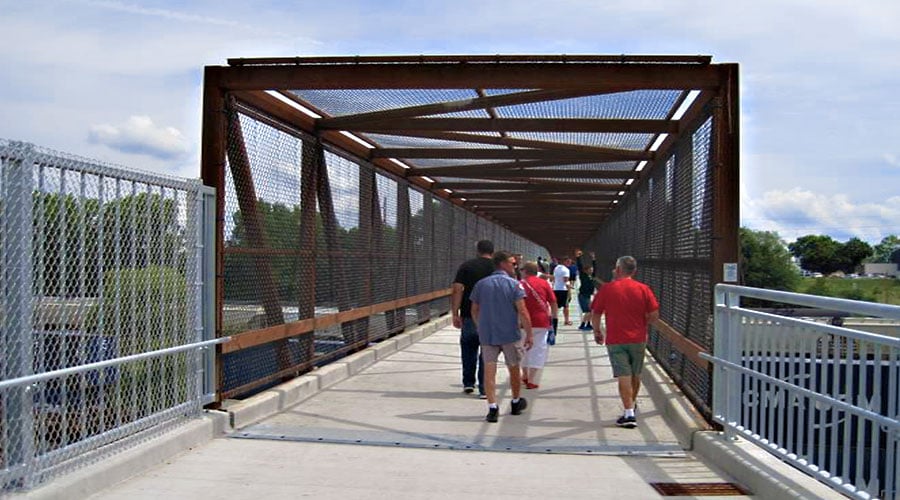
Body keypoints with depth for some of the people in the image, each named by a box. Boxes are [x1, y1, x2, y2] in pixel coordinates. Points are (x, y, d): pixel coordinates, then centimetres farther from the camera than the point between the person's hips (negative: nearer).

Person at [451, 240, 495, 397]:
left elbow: (457, 291, -6)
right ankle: (485, 389, 6)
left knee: (468, 349, 17)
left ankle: (468, 383, 19)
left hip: (469, 316, 0)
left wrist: (455, 314, -4)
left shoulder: (466, 266, 1)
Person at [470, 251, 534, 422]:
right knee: (514, 369, 16)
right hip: (510, 335, -2)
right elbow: (522, 312, -14)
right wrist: (529, 334, -8)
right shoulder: (514, 284, -8)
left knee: (489, 371, 2)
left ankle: (492, 408, -7)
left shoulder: (481, 284, 5)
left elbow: (474, 310, 10)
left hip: (487, 335, 2)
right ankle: (516, 403, 31)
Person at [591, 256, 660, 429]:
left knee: (624, 376, -4)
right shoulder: (643, 289, -1)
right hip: (638, 339, 3)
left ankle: (629, 414, -12)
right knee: (636, 375, 19)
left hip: (615, 340, -3)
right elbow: (654, 316, -4)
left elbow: (595, 313, 0)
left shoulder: (607, 288, -4)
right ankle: (632, 405, 38)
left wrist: (597, 331, 16)